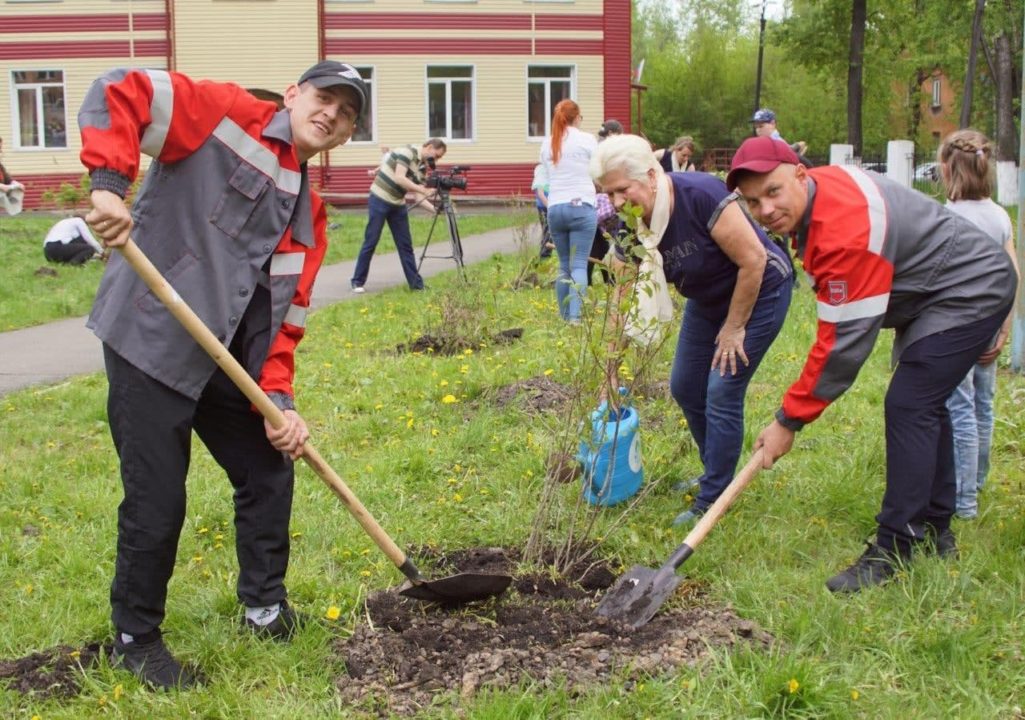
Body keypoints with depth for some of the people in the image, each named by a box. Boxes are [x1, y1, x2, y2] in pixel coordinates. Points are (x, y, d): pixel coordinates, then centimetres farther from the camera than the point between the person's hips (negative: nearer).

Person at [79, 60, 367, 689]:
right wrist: (110, 181, -30)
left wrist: (279, 398, -6)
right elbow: (119, 93, -15)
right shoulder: (227, 113, -6)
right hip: (150, 342, -8)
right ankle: (135, 640, 21)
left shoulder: (310, 216, 13)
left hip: (227, 360, 8)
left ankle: (266, 606, 37)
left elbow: (285, 314, 8)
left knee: (271, 468, 16)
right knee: (157, 505, -2)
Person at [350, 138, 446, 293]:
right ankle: (357, 281, 9)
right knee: (370, 242, -2)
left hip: (398, 205, 7)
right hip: (379, 200, -7)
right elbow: (399, 178, -24)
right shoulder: (407, 151, -13)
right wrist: (423, 189, -23)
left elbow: (418, 196, 6)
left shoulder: (422, 167, 9)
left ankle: (416, 284, 10)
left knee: (405, 245, 6)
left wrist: (434, 209, -7)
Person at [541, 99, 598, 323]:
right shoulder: (587, 139, -2)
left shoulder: (547, 144, 11)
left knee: (564, 265, 13)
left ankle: (564, 317, 14)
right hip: (581, 206, -4)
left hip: (554, 208, 4)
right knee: (579, 265, -5)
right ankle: (575, 317, -15)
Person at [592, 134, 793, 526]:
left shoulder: (701, 195, -33)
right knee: (684, 387, 10)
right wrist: (611, 377, -6)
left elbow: (753, 260, -28)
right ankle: (716, 474, 32)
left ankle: (711, 502, 4)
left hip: (760, 292, -7)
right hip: (708, 299, 7)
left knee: (722, 392, -10)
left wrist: (734, 328, -18)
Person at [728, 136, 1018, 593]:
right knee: (923, 405, 17)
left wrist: (789, 421, -25)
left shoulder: (845, 231, -35)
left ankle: (894, 551, -11)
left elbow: (843, 342, -32)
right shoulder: (821, 187, -4)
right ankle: (934, 533, 29)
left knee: (908, 407, -17)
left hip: (971, 291, -11)